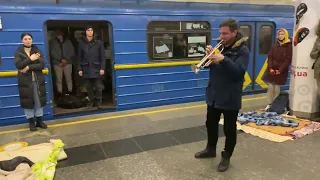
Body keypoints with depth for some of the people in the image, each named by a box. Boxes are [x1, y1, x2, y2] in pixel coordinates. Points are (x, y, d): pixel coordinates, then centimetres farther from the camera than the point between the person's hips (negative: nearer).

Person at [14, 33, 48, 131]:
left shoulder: (37, 50, 4)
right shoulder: (18, 52, 2)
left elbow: (42, 65, -9)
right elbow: (18, 65, -13)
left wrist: (28, 67, -16)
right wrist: (30, 59, -17)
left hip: (38, 80, 1)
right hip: (25, 81, -1)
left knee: (39, 100, 7)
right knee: (28, 101, 3)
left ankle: (39, 121, 20)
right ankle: (31, 122, 17)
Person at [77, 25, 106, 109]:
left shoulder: (99, 43, 0)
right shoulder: (81, 43, 3)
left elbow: (103, 57, -1)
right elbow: (79, 57, 5)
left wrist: (102, 68, -8)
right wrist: (80, 69, 0)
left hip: (96, 69, -1)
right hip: (86, 69, 1)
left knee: (99, 86, -2)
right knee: (88, 87, 8)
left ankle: (98, 100, 19)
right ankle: (91, 100, 26)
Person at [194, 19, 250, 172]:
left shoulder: (242, 50, -11)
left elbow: (239, 71, -24)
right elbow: (208, 65, 10)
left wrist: (223, 59, -33)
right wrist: (209, 56, -11)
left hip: (230, 98, -6)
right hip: (214, 94, 7)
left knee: (229, 128, 7)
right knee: (211, 124, 18)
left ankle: (226, 157, 24)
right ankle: (211, 149, 38)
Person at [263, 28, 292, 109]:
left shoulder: (289, 46, -3)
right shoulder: (275, 45, 10)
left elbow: (288, 60, -9)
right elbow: (270, 57, 4)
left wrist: (280, 70, -16)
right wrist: (270, 68, -9)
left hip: (281, 71, -4)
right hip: (272, 70, 4)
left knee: (277, 88, 0)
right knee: (270, 87, 4)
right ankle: (269, 104, 13)